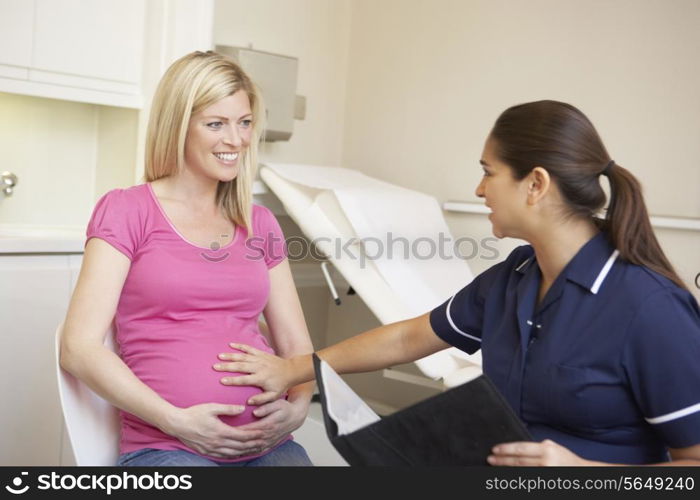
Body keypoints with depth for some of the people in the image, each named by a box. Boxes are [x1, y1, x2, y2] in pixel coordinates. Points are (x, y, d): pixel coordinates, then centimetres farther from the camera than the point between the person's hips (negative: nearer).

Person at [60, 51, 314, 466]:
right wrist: (177, 420, -13)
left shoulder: (261, 223, 14)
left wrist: (298, 406, -5)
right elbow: (79, 348, -5)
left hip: (267, 443, 4)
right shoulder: (125, 210, 3)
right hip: (165, 446, -3)